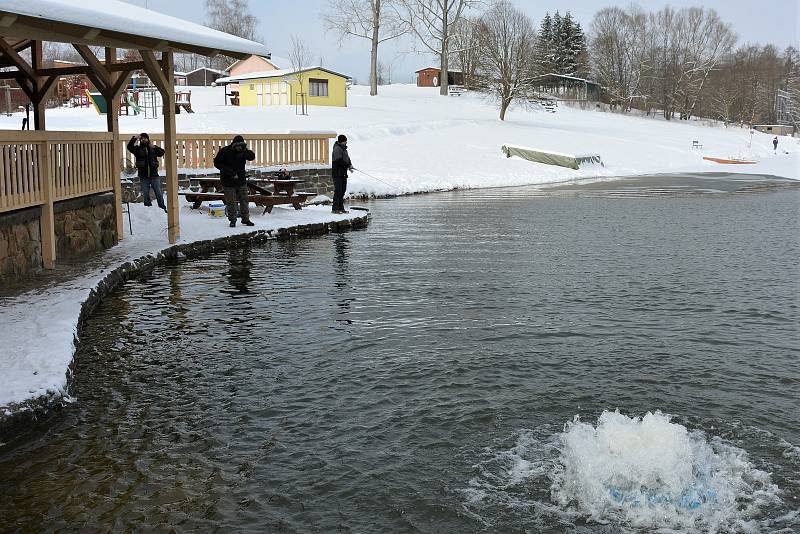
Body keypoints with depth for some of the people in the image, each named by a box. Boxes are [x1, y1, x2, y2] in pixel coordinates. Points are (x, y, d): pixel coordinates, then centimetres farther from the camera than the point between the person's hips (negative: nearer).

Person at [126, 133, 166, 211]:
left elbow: (162, 153, -3)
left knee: (159, 193, 2)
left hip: (154, 175, 0)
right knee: (145, 194, 5)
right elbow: (129, 147, -10)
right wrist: (134, 138, -22)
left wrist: (154, 147, -18)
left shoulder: (153, 148, 8)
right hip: (143, 176, 0)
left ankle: (162, 208, 9)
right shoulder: (138, 149, 6)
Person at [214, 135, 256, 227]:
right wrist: (229, 171, -18)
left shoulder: (243, 151, 2)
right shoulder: (224, 151, -9)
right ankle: (232, 220, 14)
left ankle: (245, 219, 19)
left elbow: (252, 157, -7)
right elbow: (217, 163, -10)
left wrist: (245, 151, -28)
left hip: (241, 181, 4)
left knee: (244, 201, 7)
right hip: (228, 182, -3)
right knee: (231, 202, 1)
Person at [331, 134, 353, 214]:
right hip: (337, 174, -10)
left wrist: (350, 165, 3)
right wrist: (348, 165, -15)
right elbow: (339, 161, -21)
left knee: (343, 190, 11)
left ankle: (341, 208, 17)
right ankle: (335, 208, -7)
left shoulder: (344, 149, 18)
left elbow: (347, 159, 22)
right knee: (338, 191, -10)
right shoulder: (337, 149, -12)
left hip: (343, 173, 10)